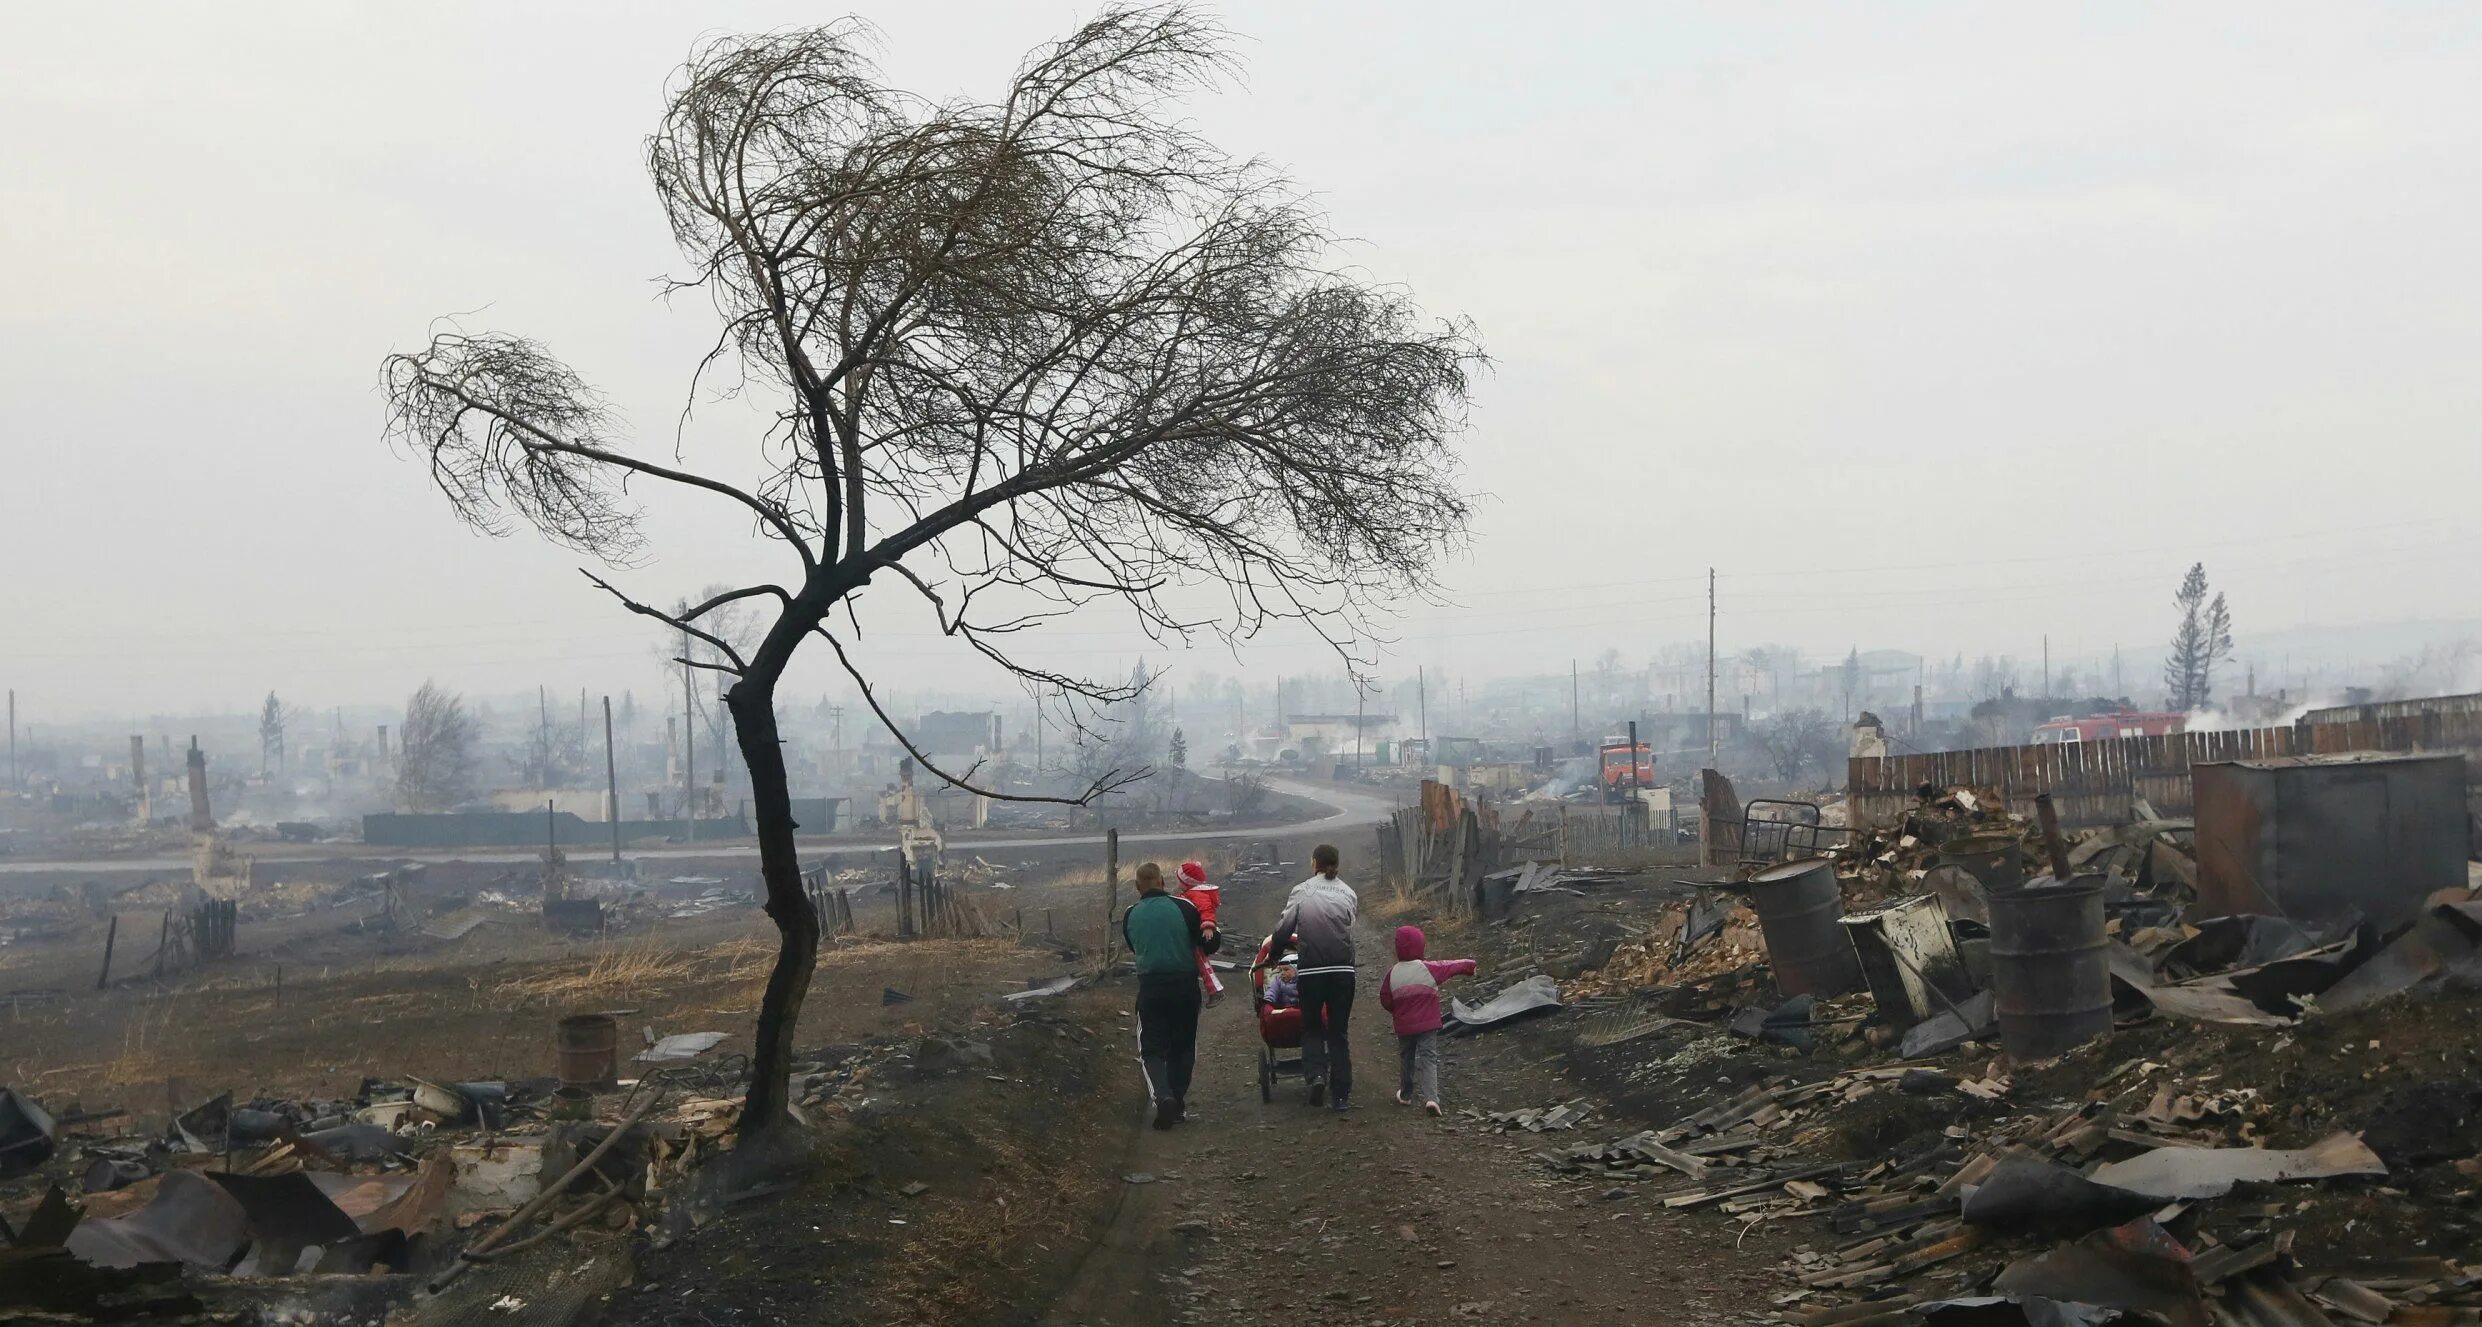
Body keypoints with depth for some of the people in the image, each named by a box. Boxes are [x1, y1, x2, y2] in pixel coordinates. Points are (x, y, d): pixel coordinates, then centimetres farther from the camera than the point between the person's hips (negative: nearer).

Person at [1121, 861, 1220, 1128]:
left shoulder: (1129, 916, 1)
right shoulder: (1183, 907, -7)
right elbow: (1211, 943, -3)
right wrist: (1210, 934, 18)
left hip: (1150, 988, 0)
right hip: (1185, 986, 0)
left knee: (1152, 1049, 6)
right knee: (1183, 1047, 16)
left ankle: (1163, 1096, -18)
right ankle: (1178, 1103, 15)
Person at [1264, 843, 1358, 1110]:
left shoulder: (1302, 891, -3)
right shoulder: (1348, 893, 4)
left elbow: (1283, 929, -2)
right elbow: (1350, 926, 5)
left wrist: (1274, 952, 17)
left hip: (1311, 970, -2)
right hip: (1343, 969, 2)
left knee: (1312, 1027, 14)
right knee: (1339, 1031, 10)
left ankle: (1315, 1073, -10)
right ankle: (1342, 1094, 8)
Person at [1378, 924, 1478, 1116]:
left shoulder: (1392, 974, -5)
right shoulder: (1429, 969, -11)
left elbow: (1385, 1000, 1)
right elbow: (1450, 966, 4)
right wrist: (1469, 964, 23)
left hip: (1403, 1027, 2)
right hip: (1427, 1025, -2)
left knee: (1405, 1059, 21)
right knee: (1428, 1059, -1)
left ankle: (1406, 1095, 33)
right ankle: (1430, 1097, -17)